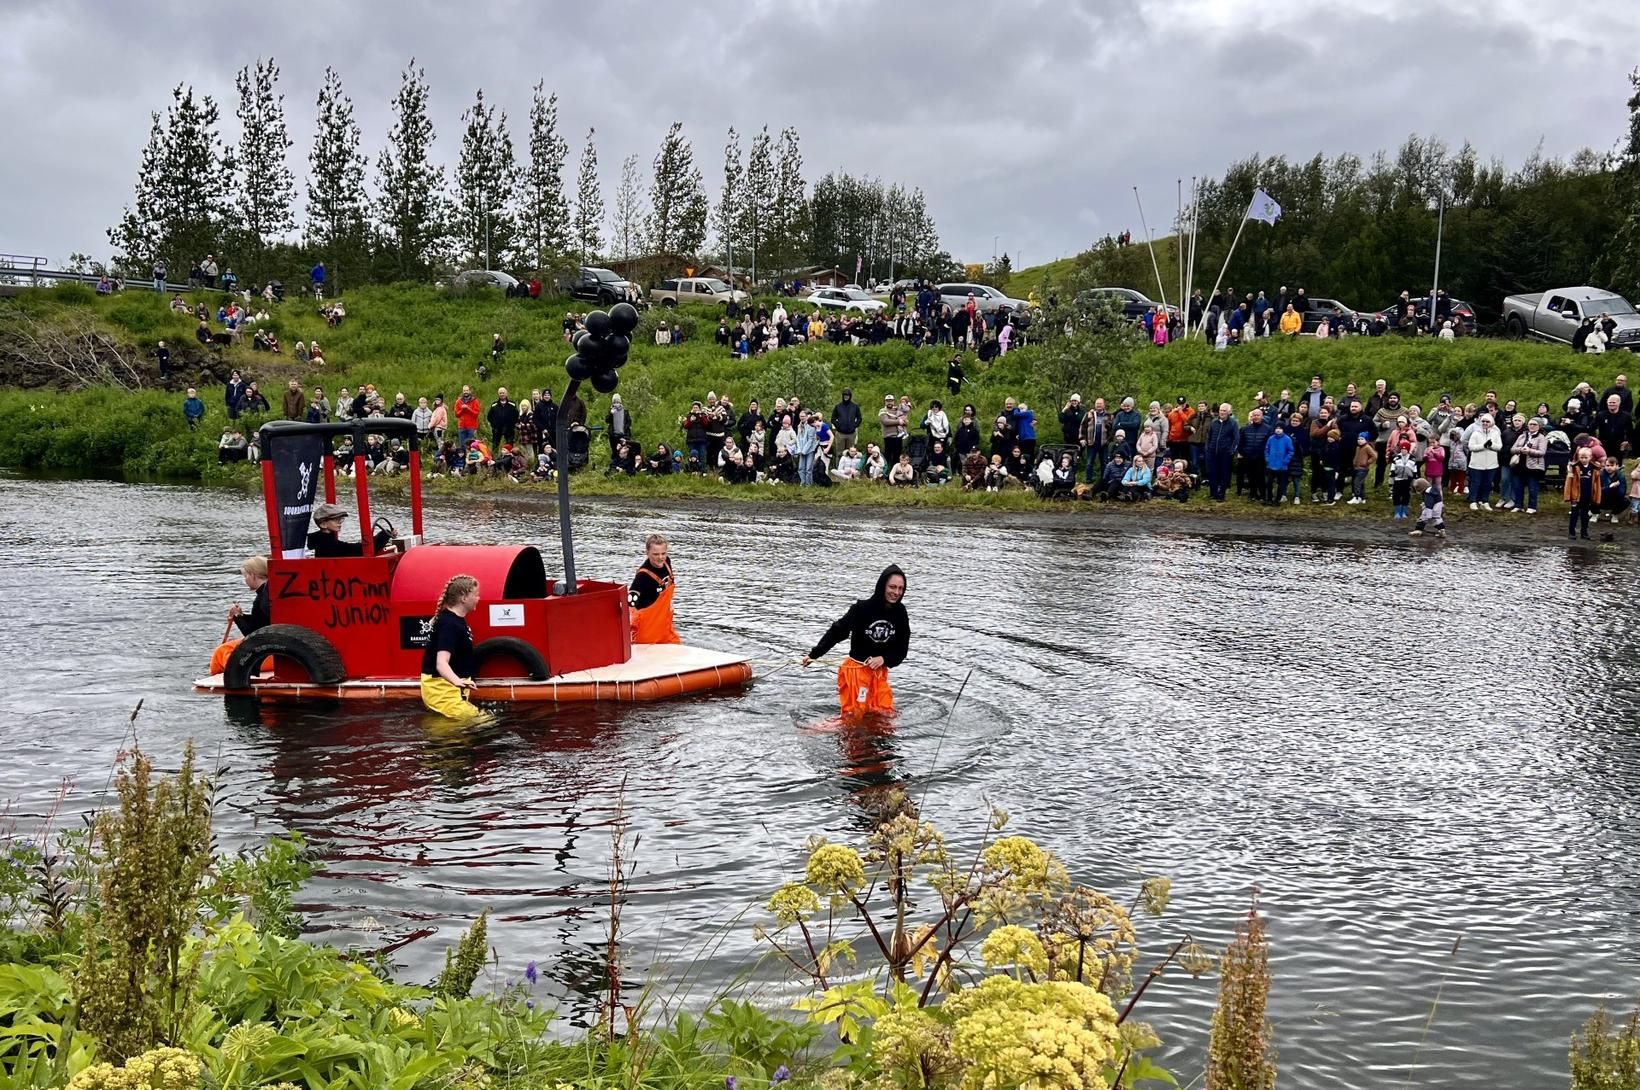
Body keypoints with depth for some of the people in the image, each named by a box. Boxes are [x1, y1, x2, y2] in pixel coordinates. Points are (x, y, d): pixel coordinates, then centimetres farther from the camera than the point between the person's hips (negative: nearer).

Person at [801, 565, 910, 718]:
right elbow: (836, 632, -11)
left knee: (885, 714, 6)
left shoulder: (900, 613, -4)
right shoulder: (862, 608, -17)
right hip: (855, 669, -4)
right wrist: (813, 654, -15)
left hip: (880, 672, 4)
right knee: (854, 715, -1)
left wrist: (884, 659, -14)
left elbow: (902, 649, 3)